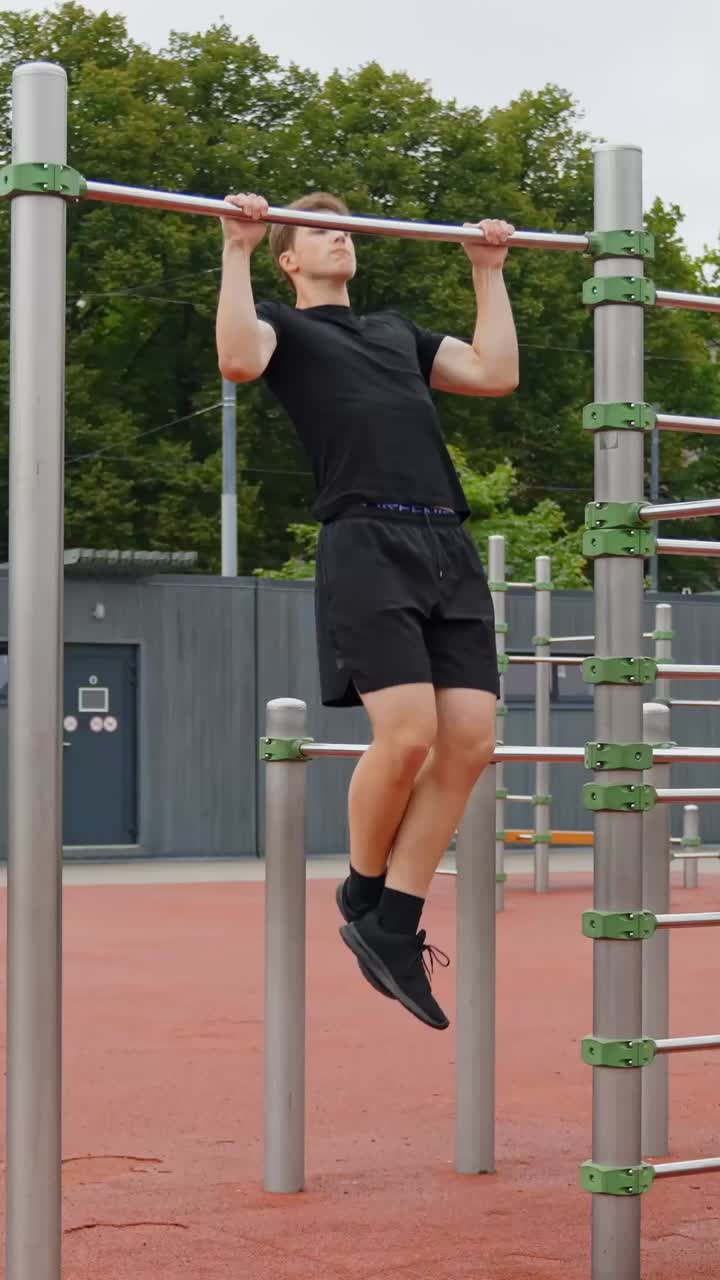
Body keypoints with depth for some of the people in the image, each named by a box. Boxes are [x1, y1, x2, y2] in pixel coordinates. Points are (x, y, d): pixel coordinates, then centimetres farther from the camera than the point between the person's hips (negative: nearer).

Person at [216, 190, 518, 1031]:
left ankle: (392, 926, 2)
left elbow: (496, 372, 25)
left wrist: (488, 271, 29)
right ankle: (361, 895, 6)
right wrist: (237, 251, -6)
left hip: (449, 545, 6)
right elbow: (239, 359, -9)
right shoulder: (285, 326, 15)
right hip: (367, 543, -6)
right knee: (407, 734, -19)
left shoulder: (396, 331, 33)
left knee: (469, 742, -7)